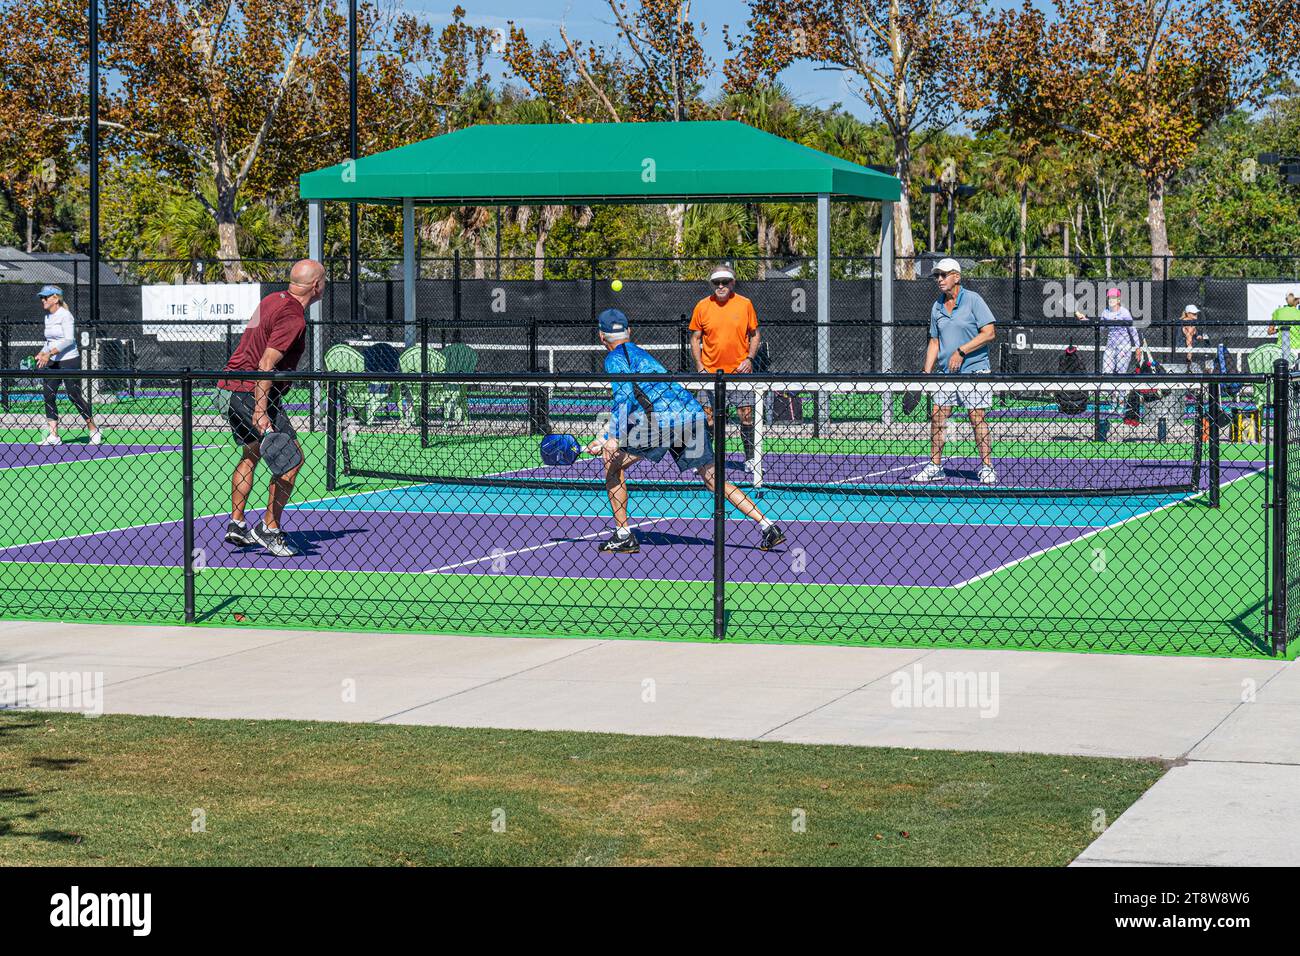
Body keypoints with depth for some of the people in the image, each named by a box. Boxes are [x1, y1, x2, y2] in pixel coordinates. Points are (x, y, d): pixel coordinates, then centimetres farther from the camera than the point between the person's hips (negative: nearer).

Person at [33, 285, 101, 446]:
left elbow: (69, 340, -20)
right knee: (48, 395, -1)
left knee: (74, 396, -6)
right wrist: (42, 354, 5)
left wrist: (50, 353, -25)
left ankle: (94, 432, 7)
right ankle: (54, 436, 1)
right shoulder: (48, 317, 13)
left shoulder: (65, 315, -11)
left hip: (69, 361, -8)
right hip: (53, 363, 8)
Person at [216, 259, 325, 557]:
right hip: (254, 392, -10)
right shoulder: (293, 318, -18)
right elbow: (266, 364, -24)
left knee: (251, 453, 23)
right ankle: (268, 530, -6)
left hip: (233, 386, 10)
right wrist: (261, 411, -26)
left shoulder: (273, 300, 10)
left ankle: (236, 525, 26)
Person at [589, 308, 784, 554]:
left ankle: (623, 536, 5)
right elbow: (632, 408, 35)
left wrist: (614, 438, -17)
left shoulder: (615, 358, 5)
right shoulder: (640, 353, 32)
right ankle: (768, 527, 2)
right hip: (693, 412, 8)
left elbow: (624, 395, -13)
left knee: (612, 463, 8)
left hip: (663, 420, -8)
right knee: (714, 479, 10)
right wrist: (604, 440, 35)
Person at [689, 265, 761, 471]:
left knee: (746, 416, 0)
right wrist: (700, 367, -2)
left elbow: (755, 335, 9)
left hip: (739, 371, 0)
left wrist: (749, 358, -6)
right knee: (707, 419, 0)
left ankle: (750, 458, 13)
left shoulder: (745, 304, 0)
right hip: (710, 372, 0)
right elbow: (695, 338, 8)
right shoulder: (702, 307, 1)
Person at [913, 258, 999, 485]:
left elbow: (989, 332, -11)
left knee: (977, 417, -7)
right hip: (946, 373, 6)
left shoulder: (972, 300, -6)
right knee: (937, 417, 3)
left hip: (974, 371, -6)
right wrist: (927, 372, 9)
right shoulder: (937, 307, 13)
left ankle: (987, 468, -2)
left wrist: (961, 351, -16)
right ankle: (935, 467, 11)